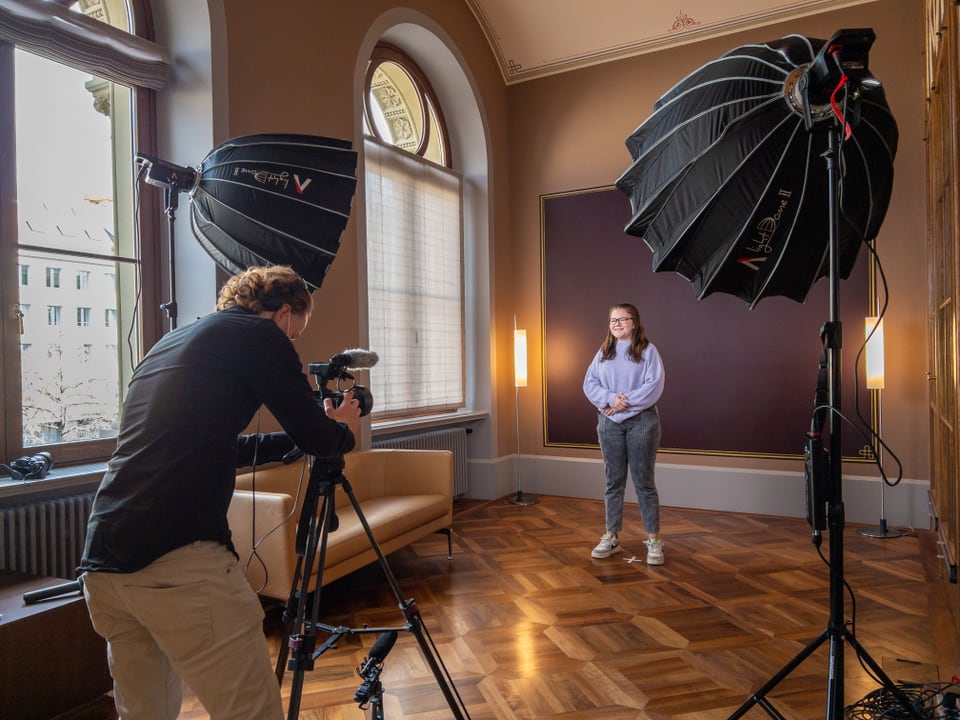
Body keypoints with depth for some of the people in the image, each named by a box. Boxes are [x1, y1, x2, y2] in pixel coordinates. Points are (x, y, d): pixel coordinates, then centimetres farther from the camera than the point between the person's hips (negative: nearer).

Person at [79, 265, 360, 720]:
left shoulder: (169, 342, 24)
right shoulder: (258, 333, 0)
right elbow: (318, 440, 1)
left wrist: (294, 439, 36)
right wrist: (343, 427, 22)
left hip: (100, 564, 9)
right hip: (180, 562, -9)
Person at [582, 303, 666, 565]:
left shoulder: (648, 350, -2)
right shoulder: (603, 353, 11)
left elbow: (654, 385, -12)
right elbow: (589, 383, 2)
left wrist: (625, 402, -17)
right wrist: (610, 398, -15)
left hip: (642, 422, -3)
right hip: (609, 423, 4)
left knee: (644, 482, 2)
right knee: (613, 482, 10)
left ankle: (653, 540, 11)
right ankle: (612, 536, 20)